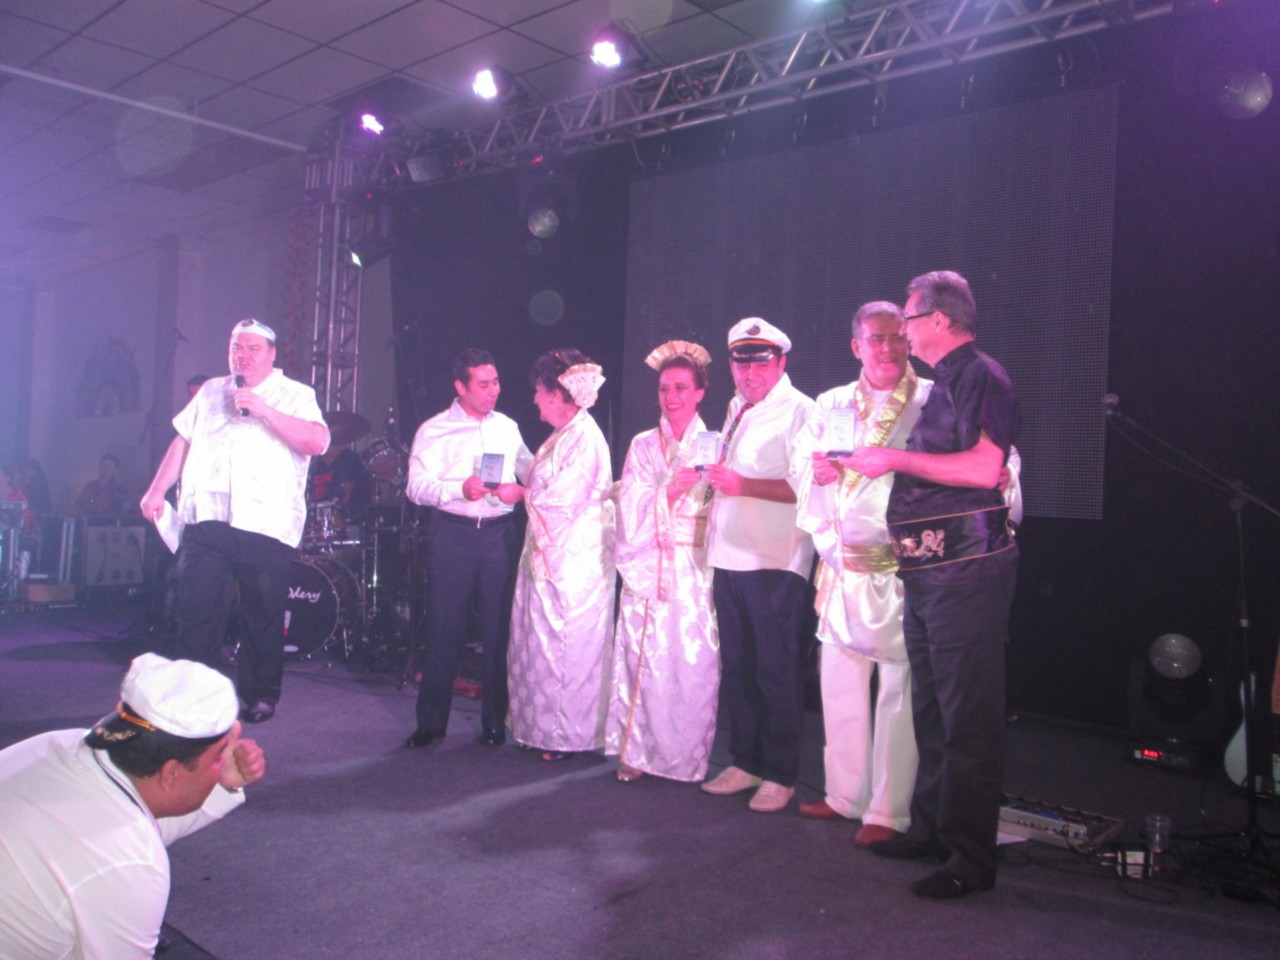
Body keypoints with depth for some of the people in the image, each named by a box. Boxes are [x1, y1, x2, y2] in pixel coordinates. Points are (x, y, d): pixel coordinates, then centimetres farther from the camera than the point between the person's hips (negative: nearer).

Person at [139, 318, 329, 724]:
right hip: (206, 521, 3)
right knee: (197, 612, 0)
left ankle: (261, 696, 19)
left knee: (263, 618, 4)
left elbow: (317, 441, -12)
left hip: (266, 525, -3)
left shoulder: (295, 395, 5)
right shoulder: (210, 392, 21)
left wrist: (263, 410, -17)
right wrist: (156, 491, 13)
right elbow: (183, 441, 22)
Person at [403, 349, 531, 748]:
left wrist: (522, 489, -2)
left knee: (498, 630, 5)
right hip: (452, 534, -3)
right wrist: (460, 488, -24)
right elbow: (417, 486, -8)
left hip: (500, 535, 3)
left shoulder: (508, 427, 13)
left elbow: (532, 471, 20)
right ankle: (431, 722, 14)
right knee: (444, 630, 1)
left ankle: (495, 722, 17)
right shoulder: (434, 430, 1)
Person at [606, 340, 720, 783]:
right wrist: (671, 490, -12)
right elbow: (631, 510, 1)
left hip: (694, 571, -2)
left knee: (693, 663, -3)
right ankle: (637, 751, 12)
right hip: (646, 569, 2)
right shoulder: (642, 445, 11)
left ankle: (687, 756, 10)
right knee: (641, 659, 1)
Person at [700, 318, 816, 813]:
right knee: (736, 668, 13)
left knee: (776, 672, 0)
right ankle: (745, 762, 26)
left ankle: (780, 776, 12)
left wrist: (743, 485, -23)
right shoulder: (736, 410, 17)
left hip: (775, 564, -8)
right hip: (729, 559, 8)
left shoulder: (798, 411, -8)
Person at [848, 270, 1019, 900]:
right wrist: (860, 465, 20)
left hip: (966, 570, -10)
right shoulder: (943, 384, 19)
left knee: (967, 717, -4)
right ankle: (930, 829, 29)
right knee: (931, 709, 17)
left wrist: (896, 457, -18)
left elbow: (983, 468, -23)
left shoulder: (979, 375, -10)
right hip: (927, 570, 10)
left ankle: (970, 859, 4)